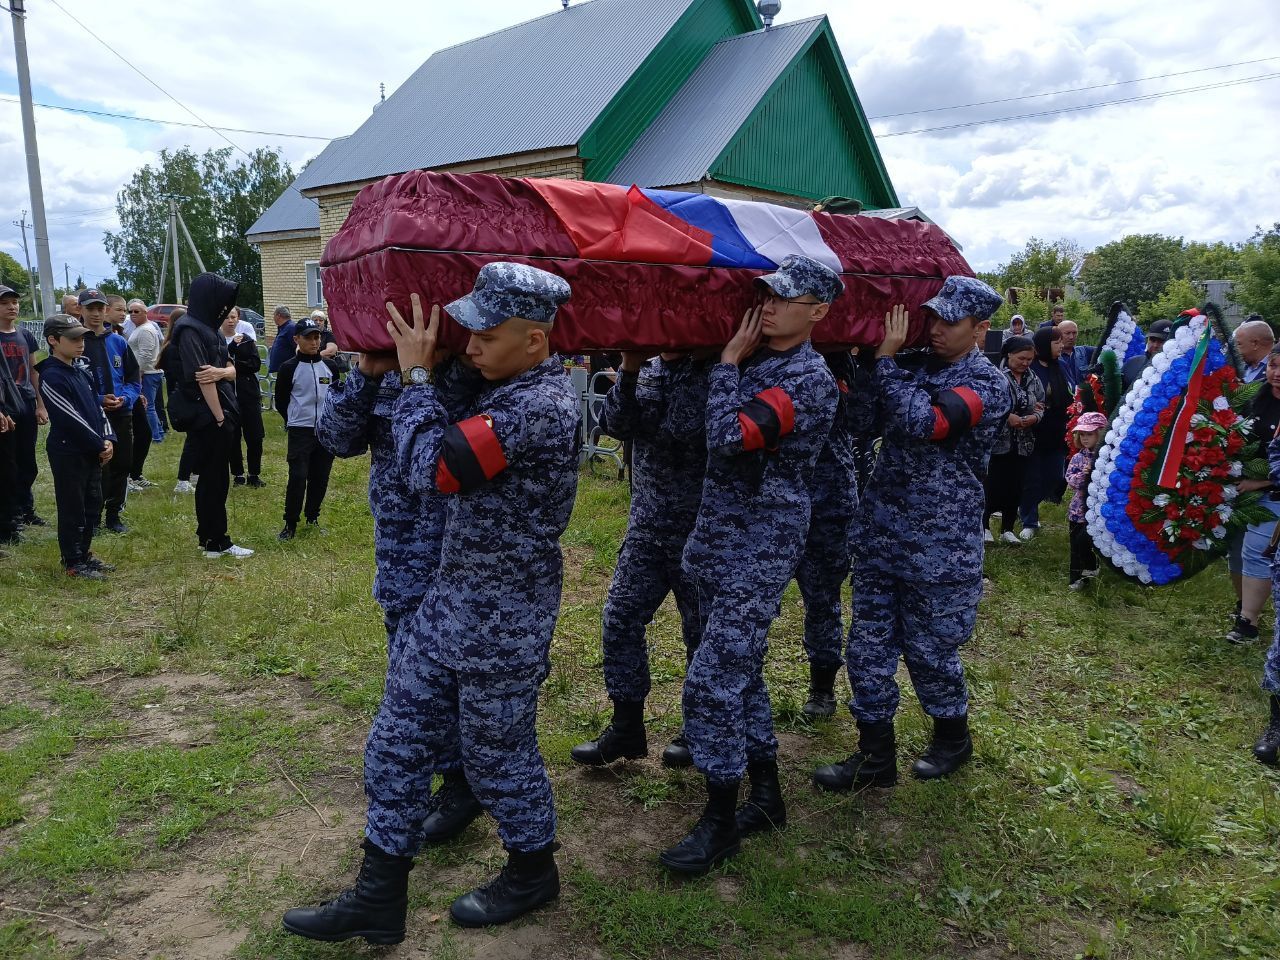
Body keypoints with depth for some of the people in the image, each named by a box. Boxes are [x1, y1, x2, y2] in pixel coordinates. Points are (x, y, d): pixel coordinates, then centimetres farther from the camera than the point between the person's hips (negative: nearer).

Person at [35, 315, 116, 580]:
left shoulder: (82, 372, 12)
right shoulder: (51, 377, -15)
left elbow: (97, 407, 13)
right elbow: (71, 419, -19)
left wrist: (108, 439, 0)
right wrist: (100, 445, -14)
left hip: (92, 451, 8)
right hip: (67, 453, -8)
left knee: (93, 505, 15)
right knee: (72, 509, 0)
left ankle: (84, 554, 27)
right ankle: (73, 563, 11)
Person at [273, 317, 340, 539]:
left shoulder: (329, 366, 6)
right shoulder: (289, 368, -5)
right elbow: (280, 400, 4)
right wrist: (295, 420, 9)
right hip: (300, 432, -4)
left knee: (320, 477, 8)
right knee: (298, 477, -10)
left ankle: (312, 517, 25)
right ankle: (290, 523, 2)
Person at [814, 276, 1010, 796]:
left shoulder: (988, 384, -9)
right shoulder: (914, 367, 9)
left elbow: (924, 423, -26)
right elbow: (865, 418, -2)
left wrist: (886, 357, -18)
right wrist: (875, 354, -9)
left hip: (941, 545, -5)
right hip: (879, 533, 6)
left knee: (930, 650, 8)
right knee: (869, 645, 7)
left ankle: (952, 737, 36)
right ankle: (875, 757, 22)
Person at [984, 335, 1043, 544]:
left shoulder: (1034, 380, 9)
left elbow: (1041, 408, 10)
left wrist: (1033, 417, -11)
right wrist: (1007, 417, -23)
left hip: (1023, 444, 6)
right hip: (997, 441, -6)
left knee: (1016, 487, 9)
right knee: (993, 485, -1)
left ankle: (1007, 529, 22)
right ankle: (984, 525, 17)